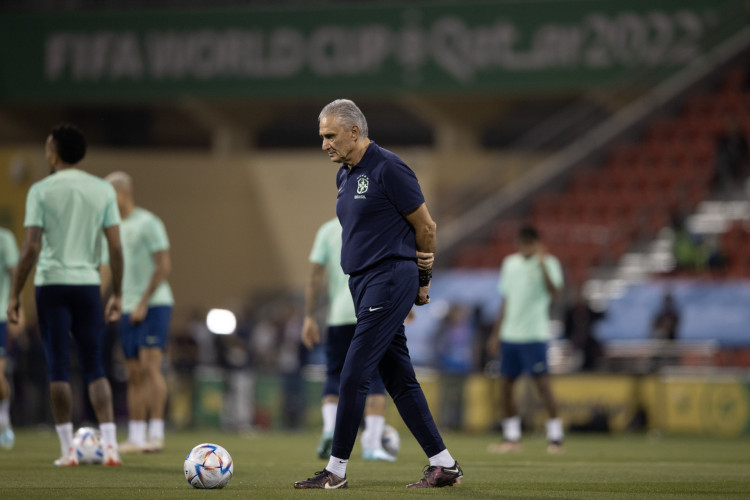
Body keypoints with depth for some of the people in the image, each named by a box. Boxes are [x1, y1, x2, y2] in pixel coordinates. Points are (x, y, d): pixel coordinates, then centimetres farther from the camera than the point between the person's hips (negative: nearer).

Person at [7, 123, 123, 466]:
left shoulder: (41, 191, -4)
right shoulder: (103, 190, 5)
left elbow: (32, 247, -9)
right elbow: (115, 246, 2)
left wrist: (15, 294, -4)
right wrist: (117, 294, 10)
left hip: (51, 284, -2)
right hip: (88, 283, 2)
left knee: (58, 368, 3)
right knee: (94, 367, 8)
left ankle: (68, 450, 2)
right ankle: (109, 444, -5)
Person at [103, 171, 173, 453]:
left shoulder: (147, 223, -7)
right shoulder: (116, 228, 16)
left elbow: (163, 266, -12)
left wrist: (143, 303, -15)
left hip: (154, 304, -7)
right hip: (129, 309, 7)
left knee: (150, 366, -15)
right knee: (134, 374, 6)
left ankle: (156, 434, -16)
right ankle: (135, 437, 7)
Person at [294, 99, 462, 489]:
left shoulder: (387, 169, -13)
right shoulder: (345, 175, 14)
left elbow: (425, 226, -8)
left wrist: (423, 279, 2)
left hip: (389, 281, -9)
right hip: (363, 283, 9)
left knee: (354, 374, -10)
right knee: (399, 379, 9)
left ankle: (337, 469, -5)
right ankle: (443, 465, 13)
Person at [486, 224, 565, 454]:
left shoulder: (548, 264, -4)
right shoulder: (510, 263, 14)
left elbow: (555, 293, -21)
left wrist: (542, 264, -30)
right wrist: (496, 334, 20)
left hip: (534, 334, -6)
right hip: (509, 335, 6)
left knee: (542, 383, -11)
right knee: (505, 385, 5)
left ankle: (555, 437, -7)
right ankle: (512, 437, 16)